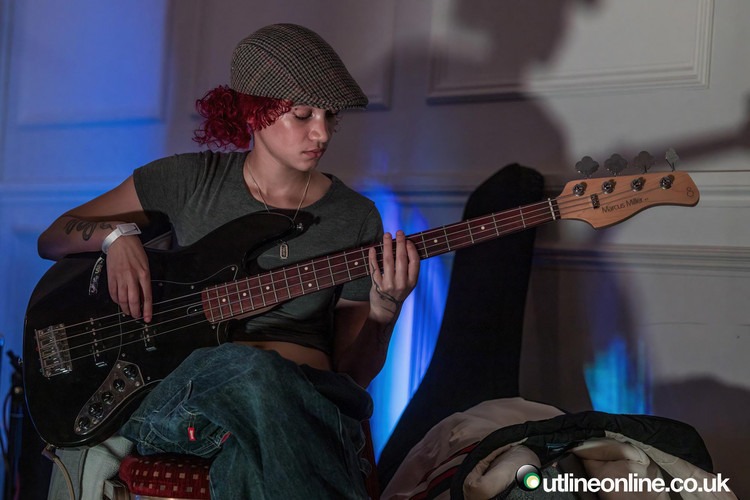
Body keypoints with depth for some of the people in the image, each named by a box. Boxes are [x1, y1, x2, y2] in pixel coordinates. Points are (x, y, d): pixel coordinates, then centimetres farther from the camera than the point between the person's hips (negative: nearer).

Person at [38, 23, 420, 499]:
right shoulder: (191, 179, 8)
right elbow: (53, 239, 17)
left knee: (251, 454, -41)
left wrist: (384, 313, -9)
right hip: (180, 395, 1)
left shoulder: (356, 219, 10)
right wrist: (116, 234, -4)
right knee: (248, 364, -39)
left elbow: (352, 372, 11)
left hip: (305, 401, 0)